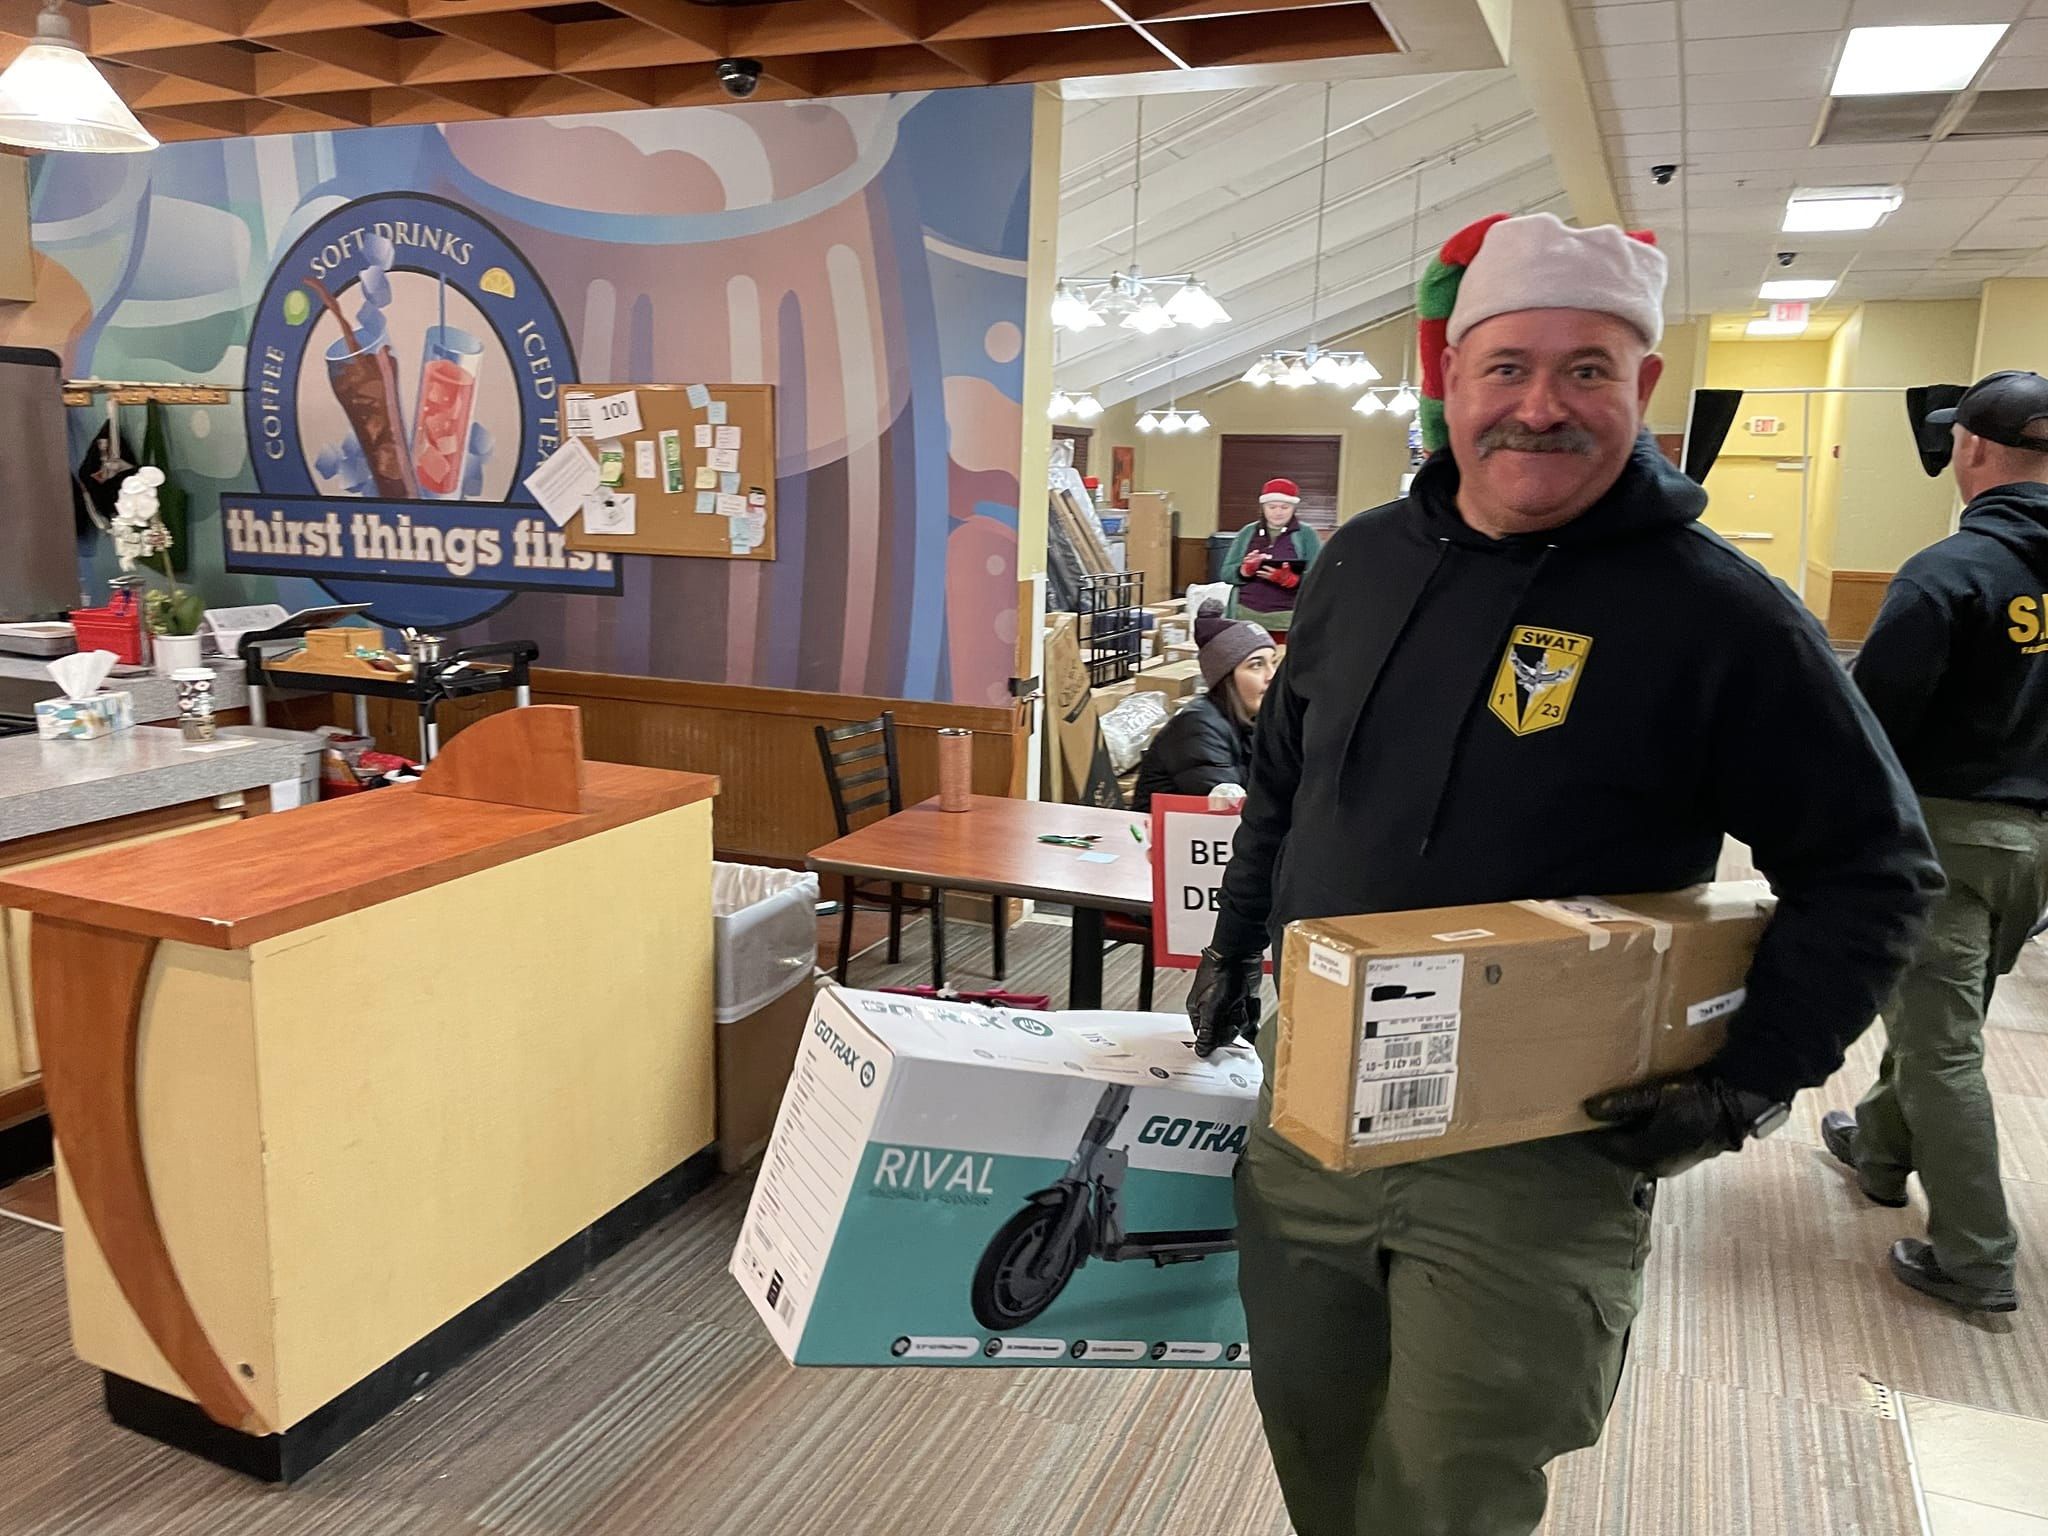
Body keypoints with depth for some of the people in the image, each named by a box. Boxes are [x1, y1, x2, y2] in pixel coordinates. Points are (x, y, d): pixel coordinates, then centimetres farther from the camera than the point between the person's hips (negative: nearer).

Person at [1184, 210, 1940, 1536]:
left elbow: (1873, 868, -6)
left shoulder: (1721, 615, -12)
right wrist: (1235, 949, 15)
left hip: (1538, 1160, -4)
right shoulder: (1366, 559, 3)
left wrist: (1758, 1082, -13)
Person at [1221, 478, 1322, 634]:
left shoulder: (1306, 534, 4)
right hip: (1247, 614, 2)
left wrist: (1289, 579, -23)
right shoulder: (1248, 532, 11)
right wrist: (1245, 571, -13)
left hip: (1288, 617, -2)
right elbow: (1226, 572, 8)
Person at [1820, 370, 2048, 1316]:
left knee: (1940, 1040, 0)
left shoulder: (1948, 572, -18)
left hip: (1948, 829, -7)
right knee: (1936, 1008, 23)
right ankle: (1880, 1149, 42)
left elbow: (1873, 716, -20)